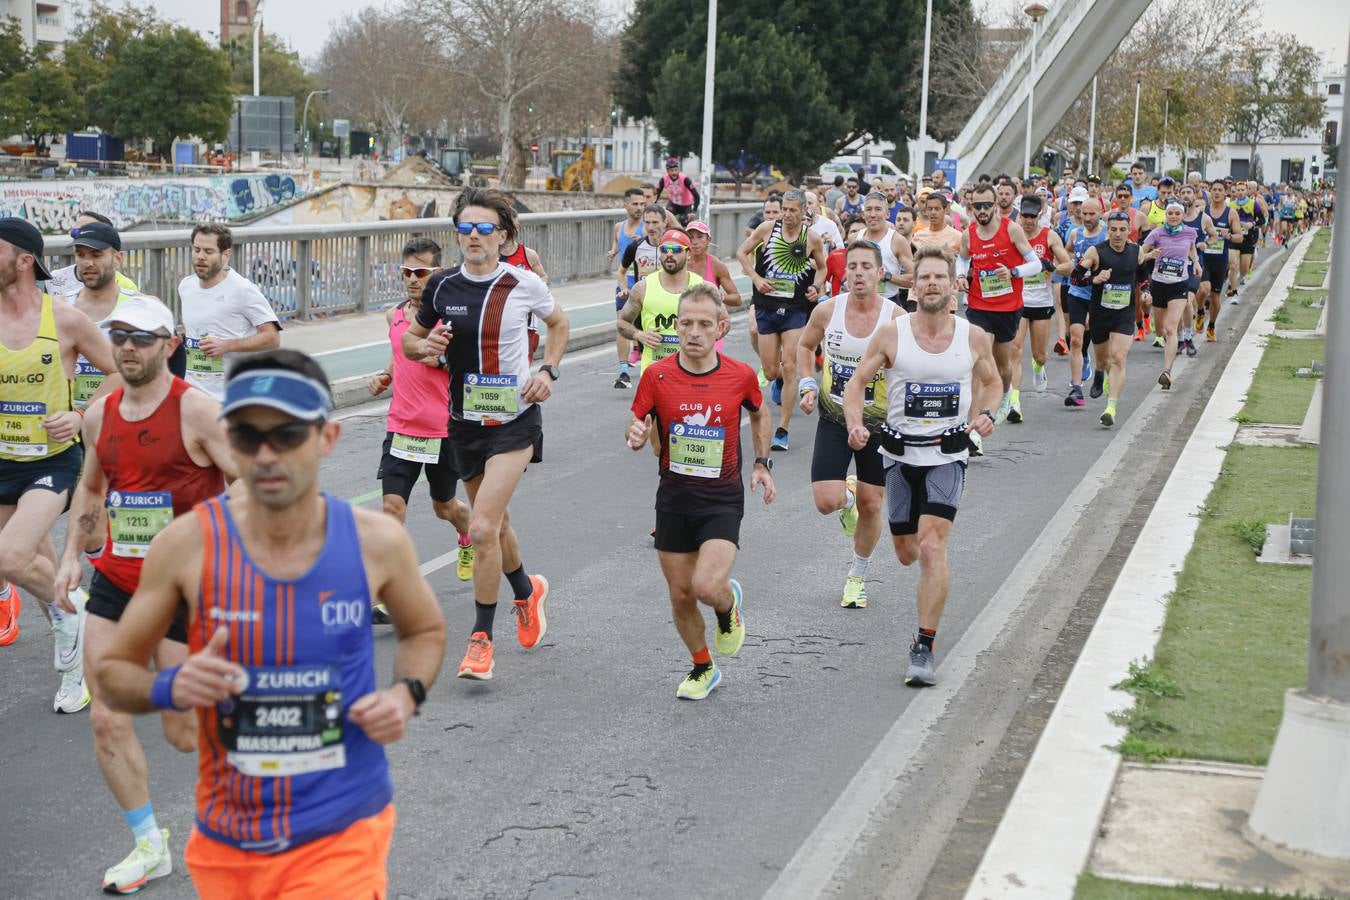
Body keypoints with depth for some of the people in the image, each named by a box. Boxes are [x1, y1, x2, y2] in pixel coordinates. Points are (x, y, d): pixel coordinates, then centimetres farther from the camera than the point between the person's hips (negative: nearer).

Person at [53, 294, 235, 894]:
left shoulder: (197, 412, -12)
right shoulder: (99, 415, 6)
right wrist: (72, 553, 12)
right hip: (114, 582, 6)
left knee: (184, 731, 1)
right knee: (106, 720, 1)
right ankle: (149, 846, 15)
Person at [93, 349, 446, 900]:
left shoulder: (376, 542, -8)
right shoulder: (187, 544, -11)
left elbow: (425, 631, 13)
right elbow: (112, 673, 1)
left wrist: (406, 693, -7)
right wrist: (170, 688, -20)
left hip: (343, 838, -1)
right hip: (226, 845, 1)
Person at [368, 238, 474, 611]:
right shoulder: (394, 315, 6)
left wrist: (442, 358, -24)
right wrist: (384, 376, 7)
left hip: (444, 430, -3)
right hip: (401, 428, 3)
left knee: (444, 506, 16)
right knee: (392, 505, -10)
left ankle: (468, 540, 52)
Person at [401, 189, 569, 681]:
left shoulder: (525, 284, -7)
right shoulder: (442, 286, -2)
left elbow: (557, 322, 12)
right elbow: (410, 340, 11)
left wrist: (548, 371, -1)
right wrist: (424, 345, -12)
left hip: (515, 419, -4)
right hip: (465, 420, 4)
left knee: (482, 528, -16)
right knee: (496, 522, 19)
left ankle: (481, 637, -2)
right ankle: (527, 590, 50)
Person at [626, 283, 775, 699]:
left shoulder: (741, 375, -7)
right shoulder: (657, 375, -7)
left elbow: (759, 414, 14)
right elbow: (637, 427, 2)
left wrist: (762, 463, 9)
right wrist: (636, 435, -21)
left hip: (723, 497, -2)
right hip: (674, 496, 2)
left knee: (707, 587, -20)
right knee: (681, 595, 8)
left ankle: (729, 603, 18)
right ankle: (703, 668, 33)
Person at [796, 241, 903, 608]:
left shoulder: (896, 317, -14)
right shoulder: (827, 310, -8)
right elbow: (805, 346, 12)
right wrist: (807, 386, -1)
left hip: (878, 423, -1)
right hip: (833, 418, 1)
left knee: (871, 506, 7)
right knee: (827, 502, -12)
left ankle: (857, 578, 31)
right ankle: (848, 497, 28)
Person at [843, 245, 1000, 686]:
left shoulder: (974, 337, -3)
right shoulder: (891, 334, -7)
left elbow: (992, 382, 15)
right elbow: (858, 382, 0)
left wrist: (986, 413, -6)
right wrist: (855, 425, -18)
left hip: (948, 455, -2)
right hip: (901, 454, 2)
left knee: (931, 549, -18)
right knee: (907, 554, 13)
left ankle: (924, 649, -12)